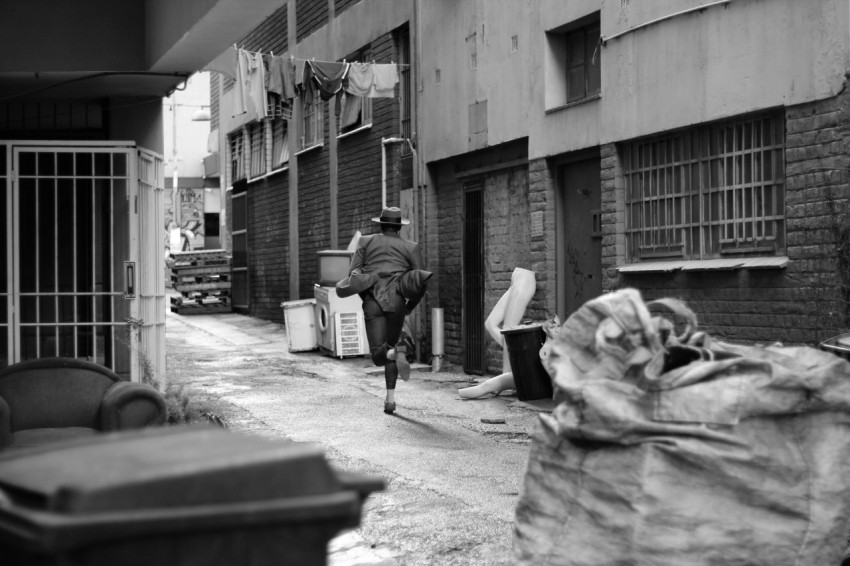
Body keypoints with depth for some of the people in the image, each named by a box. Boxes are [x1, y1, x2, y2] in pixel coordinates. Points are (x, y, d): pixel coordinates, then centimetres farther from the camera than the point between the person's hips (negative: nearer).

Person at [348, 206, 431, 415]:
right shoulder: (410, 247, 13)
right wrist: (410, 307, 23)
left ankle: (398, 353, -35)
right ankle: (390, 399, 9)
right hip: (396, 301, 1)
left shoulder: (366, 242, 15)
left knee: (379, 356, 0)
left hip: (372, 302, -1)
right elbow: (421, 283, 8)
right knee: (391, 346, 20)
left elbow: (352, 273, 5)